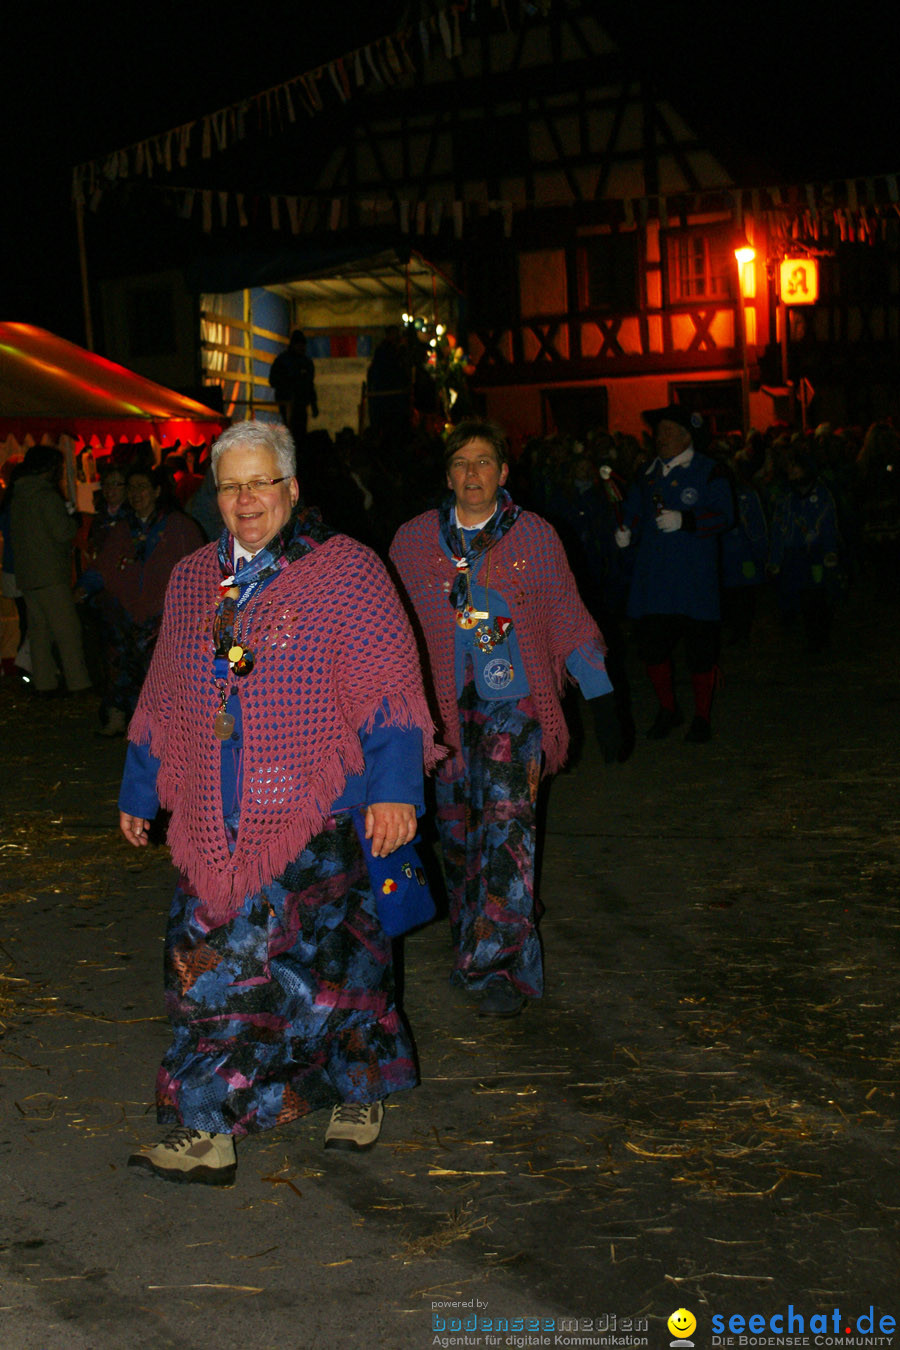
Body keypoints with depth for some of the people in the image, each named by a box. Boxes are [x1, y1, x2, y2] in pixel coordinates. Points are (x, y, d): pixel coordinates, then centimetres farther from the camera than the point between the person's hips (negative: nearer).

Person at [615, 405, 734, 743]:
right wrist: (626, 531, 1)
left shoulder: (709, 471, -1)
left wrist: (684, 520, -22)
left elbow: (723, 515, -9)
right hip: (652, 581, 4)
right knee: (651, 646, 2)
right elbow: (633, 510, 23)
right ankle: (667, 711, 23)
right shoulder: (648, 473, 15)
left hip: (694, 579, -4)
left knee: (700, 651, 0)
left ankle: (701, 718, 16)